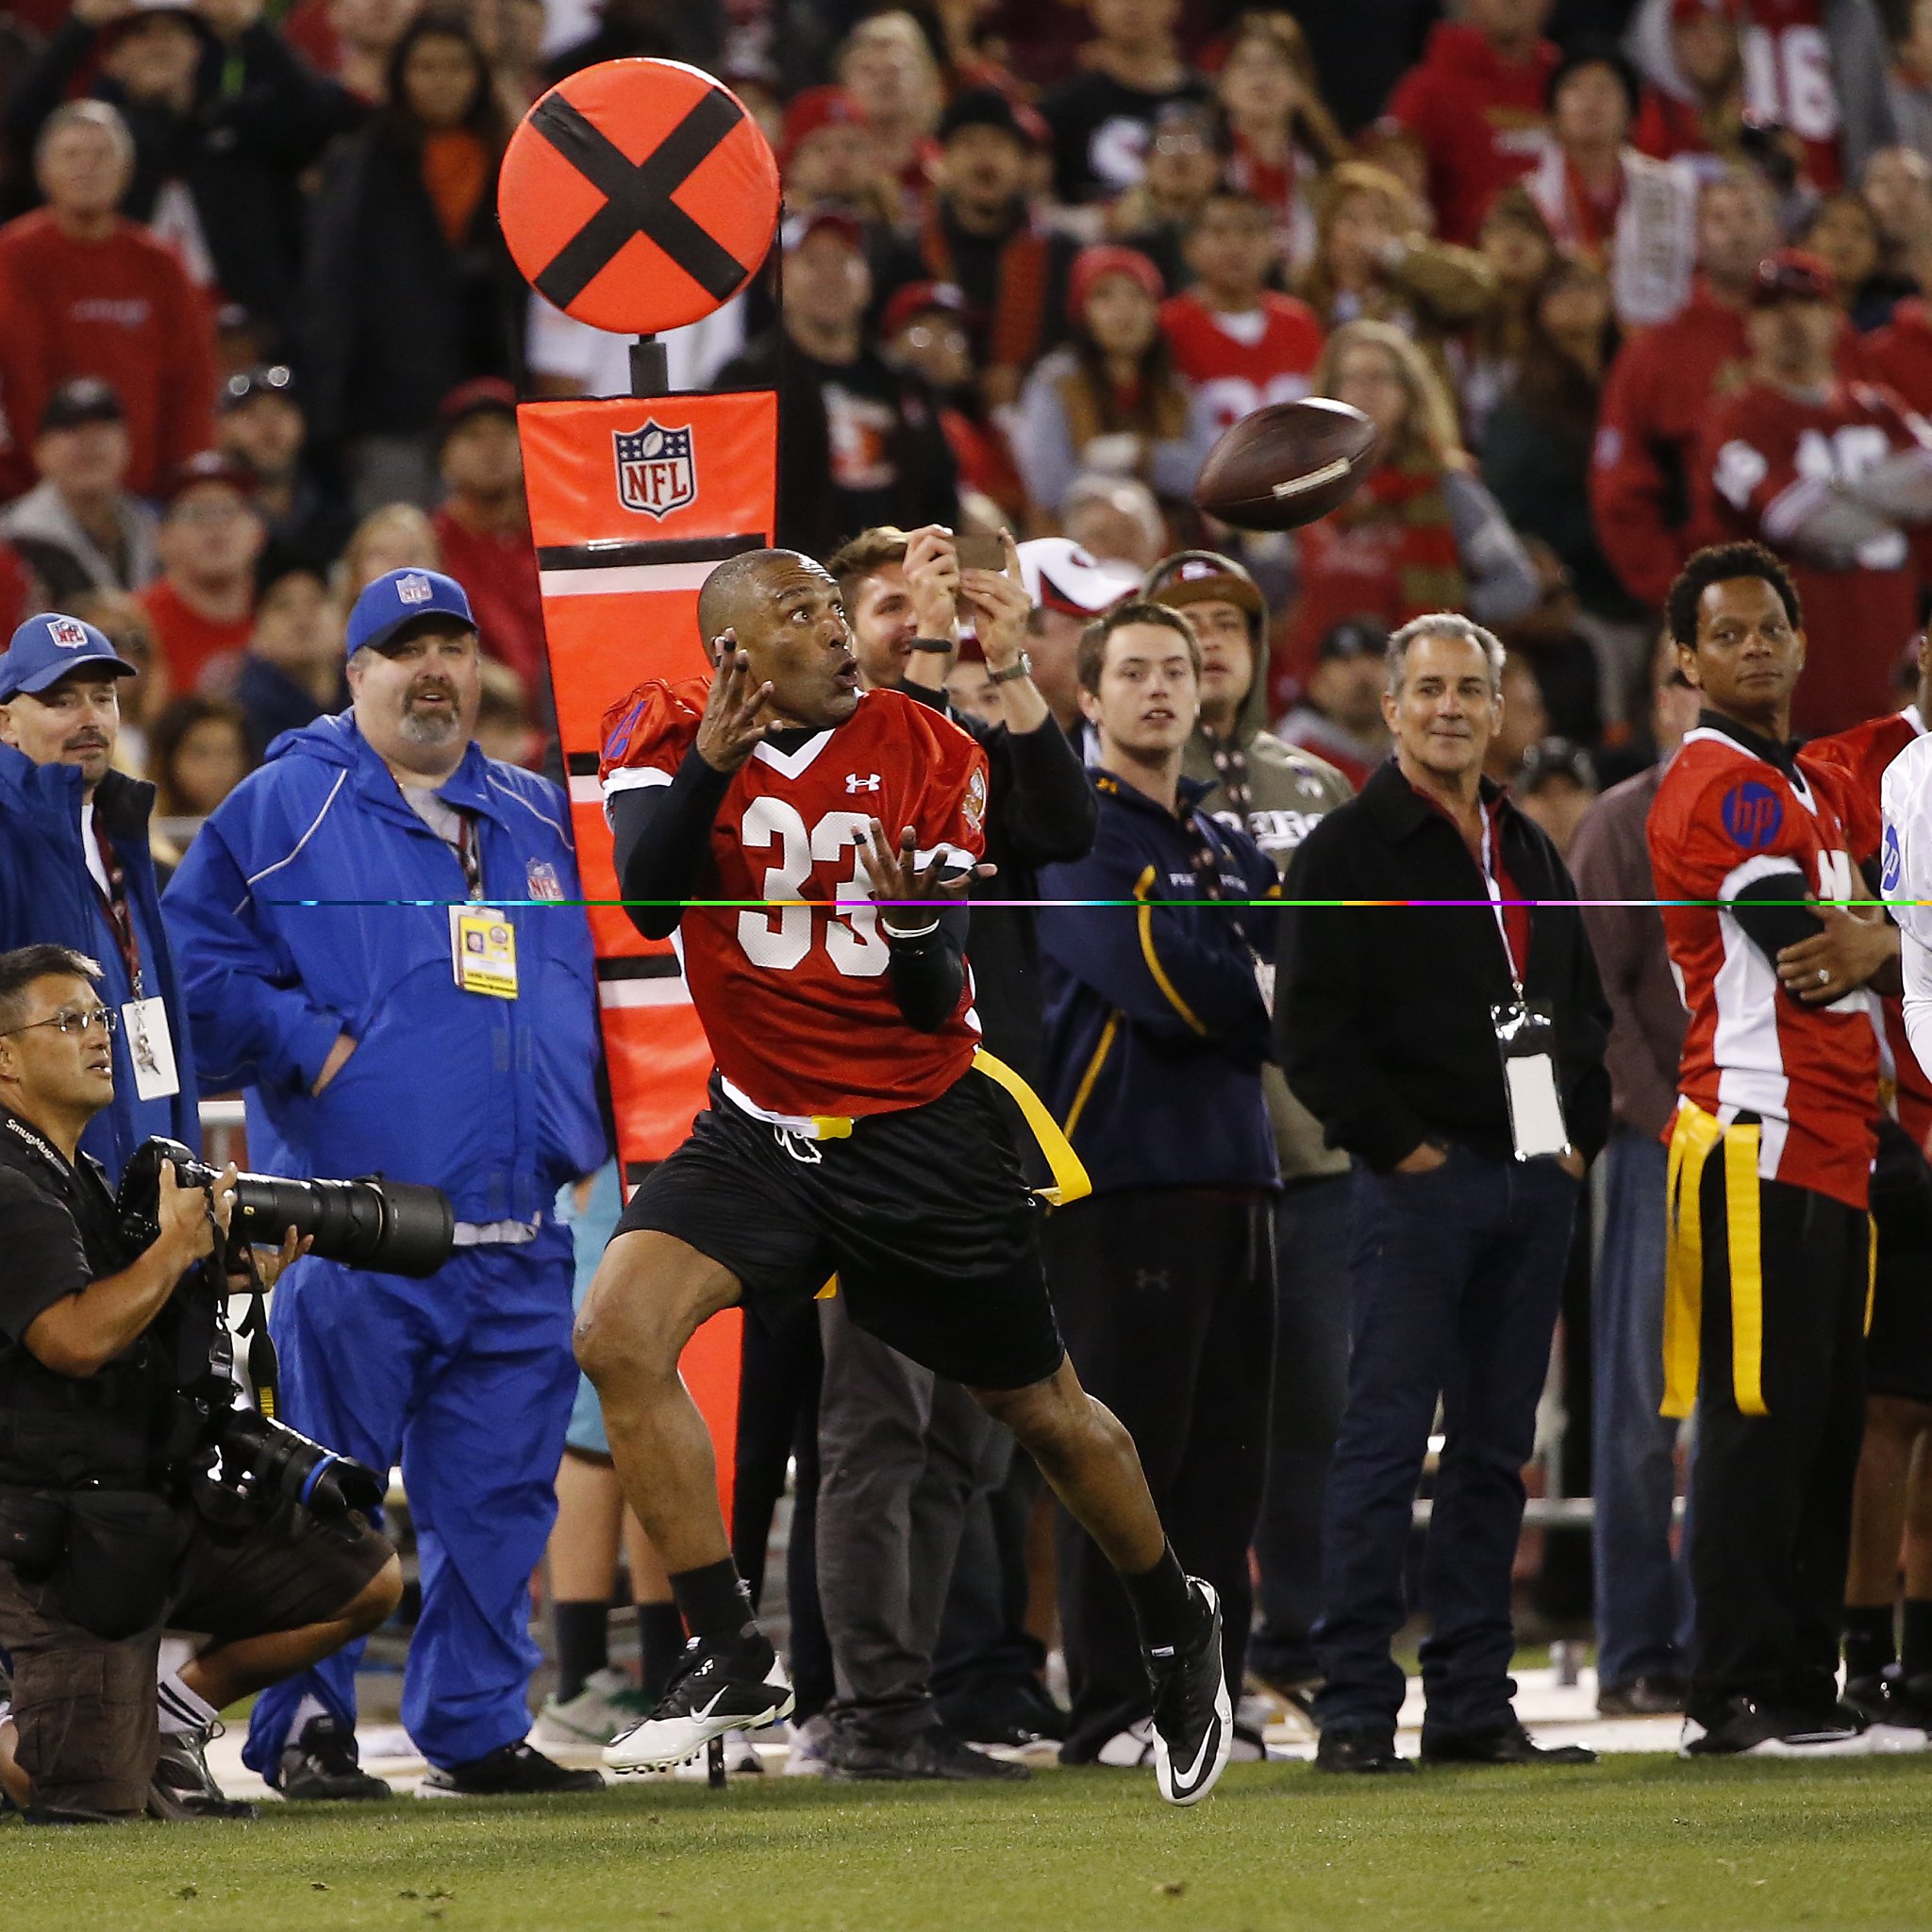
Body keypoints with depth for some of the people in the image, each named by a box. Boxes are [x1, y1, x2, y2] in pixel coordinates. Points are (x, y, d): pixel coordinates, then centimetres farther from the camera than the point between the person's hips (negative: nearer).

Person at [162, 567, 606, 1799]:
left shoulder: (542, 820, 18)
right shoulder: (286, 808, 2)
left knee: (498, 1494, 6)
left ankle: (478, 1726, 14)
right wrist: (313, 1049, -12)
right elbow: (195, 964, -4)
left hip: (517, 1238, 5)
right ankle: (307, 1728, 2)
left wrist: (589, 1121, 16)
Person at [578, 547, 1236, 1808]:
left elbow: (937, 1006, -8)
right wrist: (713, 758, -33)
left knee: (1047, 1412, 8)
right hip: (759, 1129, 1)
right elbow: (650, 902, -22)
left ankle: (1179, 1626, 36)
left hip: (923, 1135, -1)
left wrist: (915, 927, -30)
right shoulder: (666, 733, -5)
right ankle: (733, 1659, -12)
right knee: (617, 1335, -21)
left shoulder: (928, 756, -7)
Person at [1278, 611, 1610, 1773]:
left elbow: (1586, 1010, 25)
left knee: (1498, 1449, 8)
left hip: (1536, 1186, 7)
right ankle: (1355, 1709, -7)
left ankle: (1473, 1704, 12)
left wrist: (1580, 1133, 10)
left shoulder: (1530, 853, 18)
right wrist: (1398, 1142, -13)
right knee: (1387, 1442, -8)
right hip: (1420, 1185, -7)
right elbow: (1311, 1026, -9)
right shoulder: (1350, 852, -3)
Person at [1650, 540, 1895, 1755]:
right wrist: (1878, 948, 6)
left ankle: (1806, 1688, 11)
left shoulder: (1808, 789, 22)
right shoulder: (1719, 787, -9)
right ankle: (1735, 1699, -11)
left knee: (1828, 1429, 8)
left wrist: (1871, 945, -5)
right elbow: (1813, 959, -14)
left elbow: (1852, 950, 19)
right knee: (1762, 1423, -11)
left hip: (1835, 1144, 9)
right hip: (1763, 1141, -9)